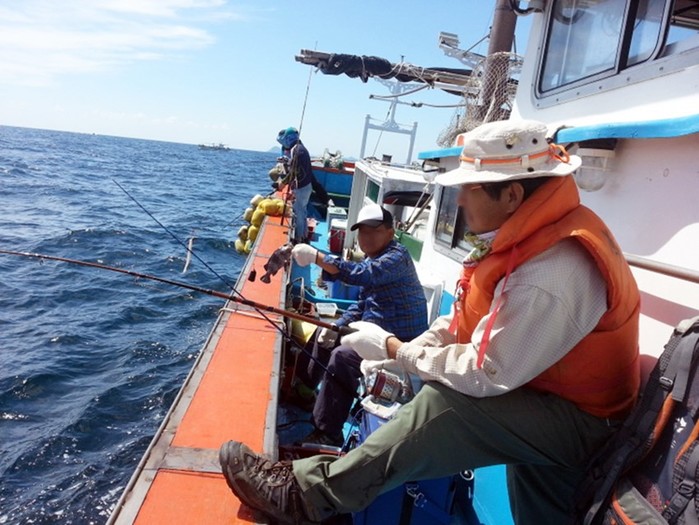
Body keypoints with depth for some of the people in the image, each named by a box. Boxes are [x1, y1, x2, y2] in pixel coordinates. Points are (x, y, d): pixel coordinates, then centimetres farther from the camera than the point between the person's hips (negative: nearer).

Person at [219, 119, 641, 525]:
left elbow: (484, 375, -31)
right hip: (543, 390, 10)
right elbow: (465, 318, 6)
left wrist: (394, 349, -18)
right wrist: (403, 354, -7)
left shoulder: (551, 275, -33)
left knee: (444, 403, -24)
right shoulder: (530, 232, 0)